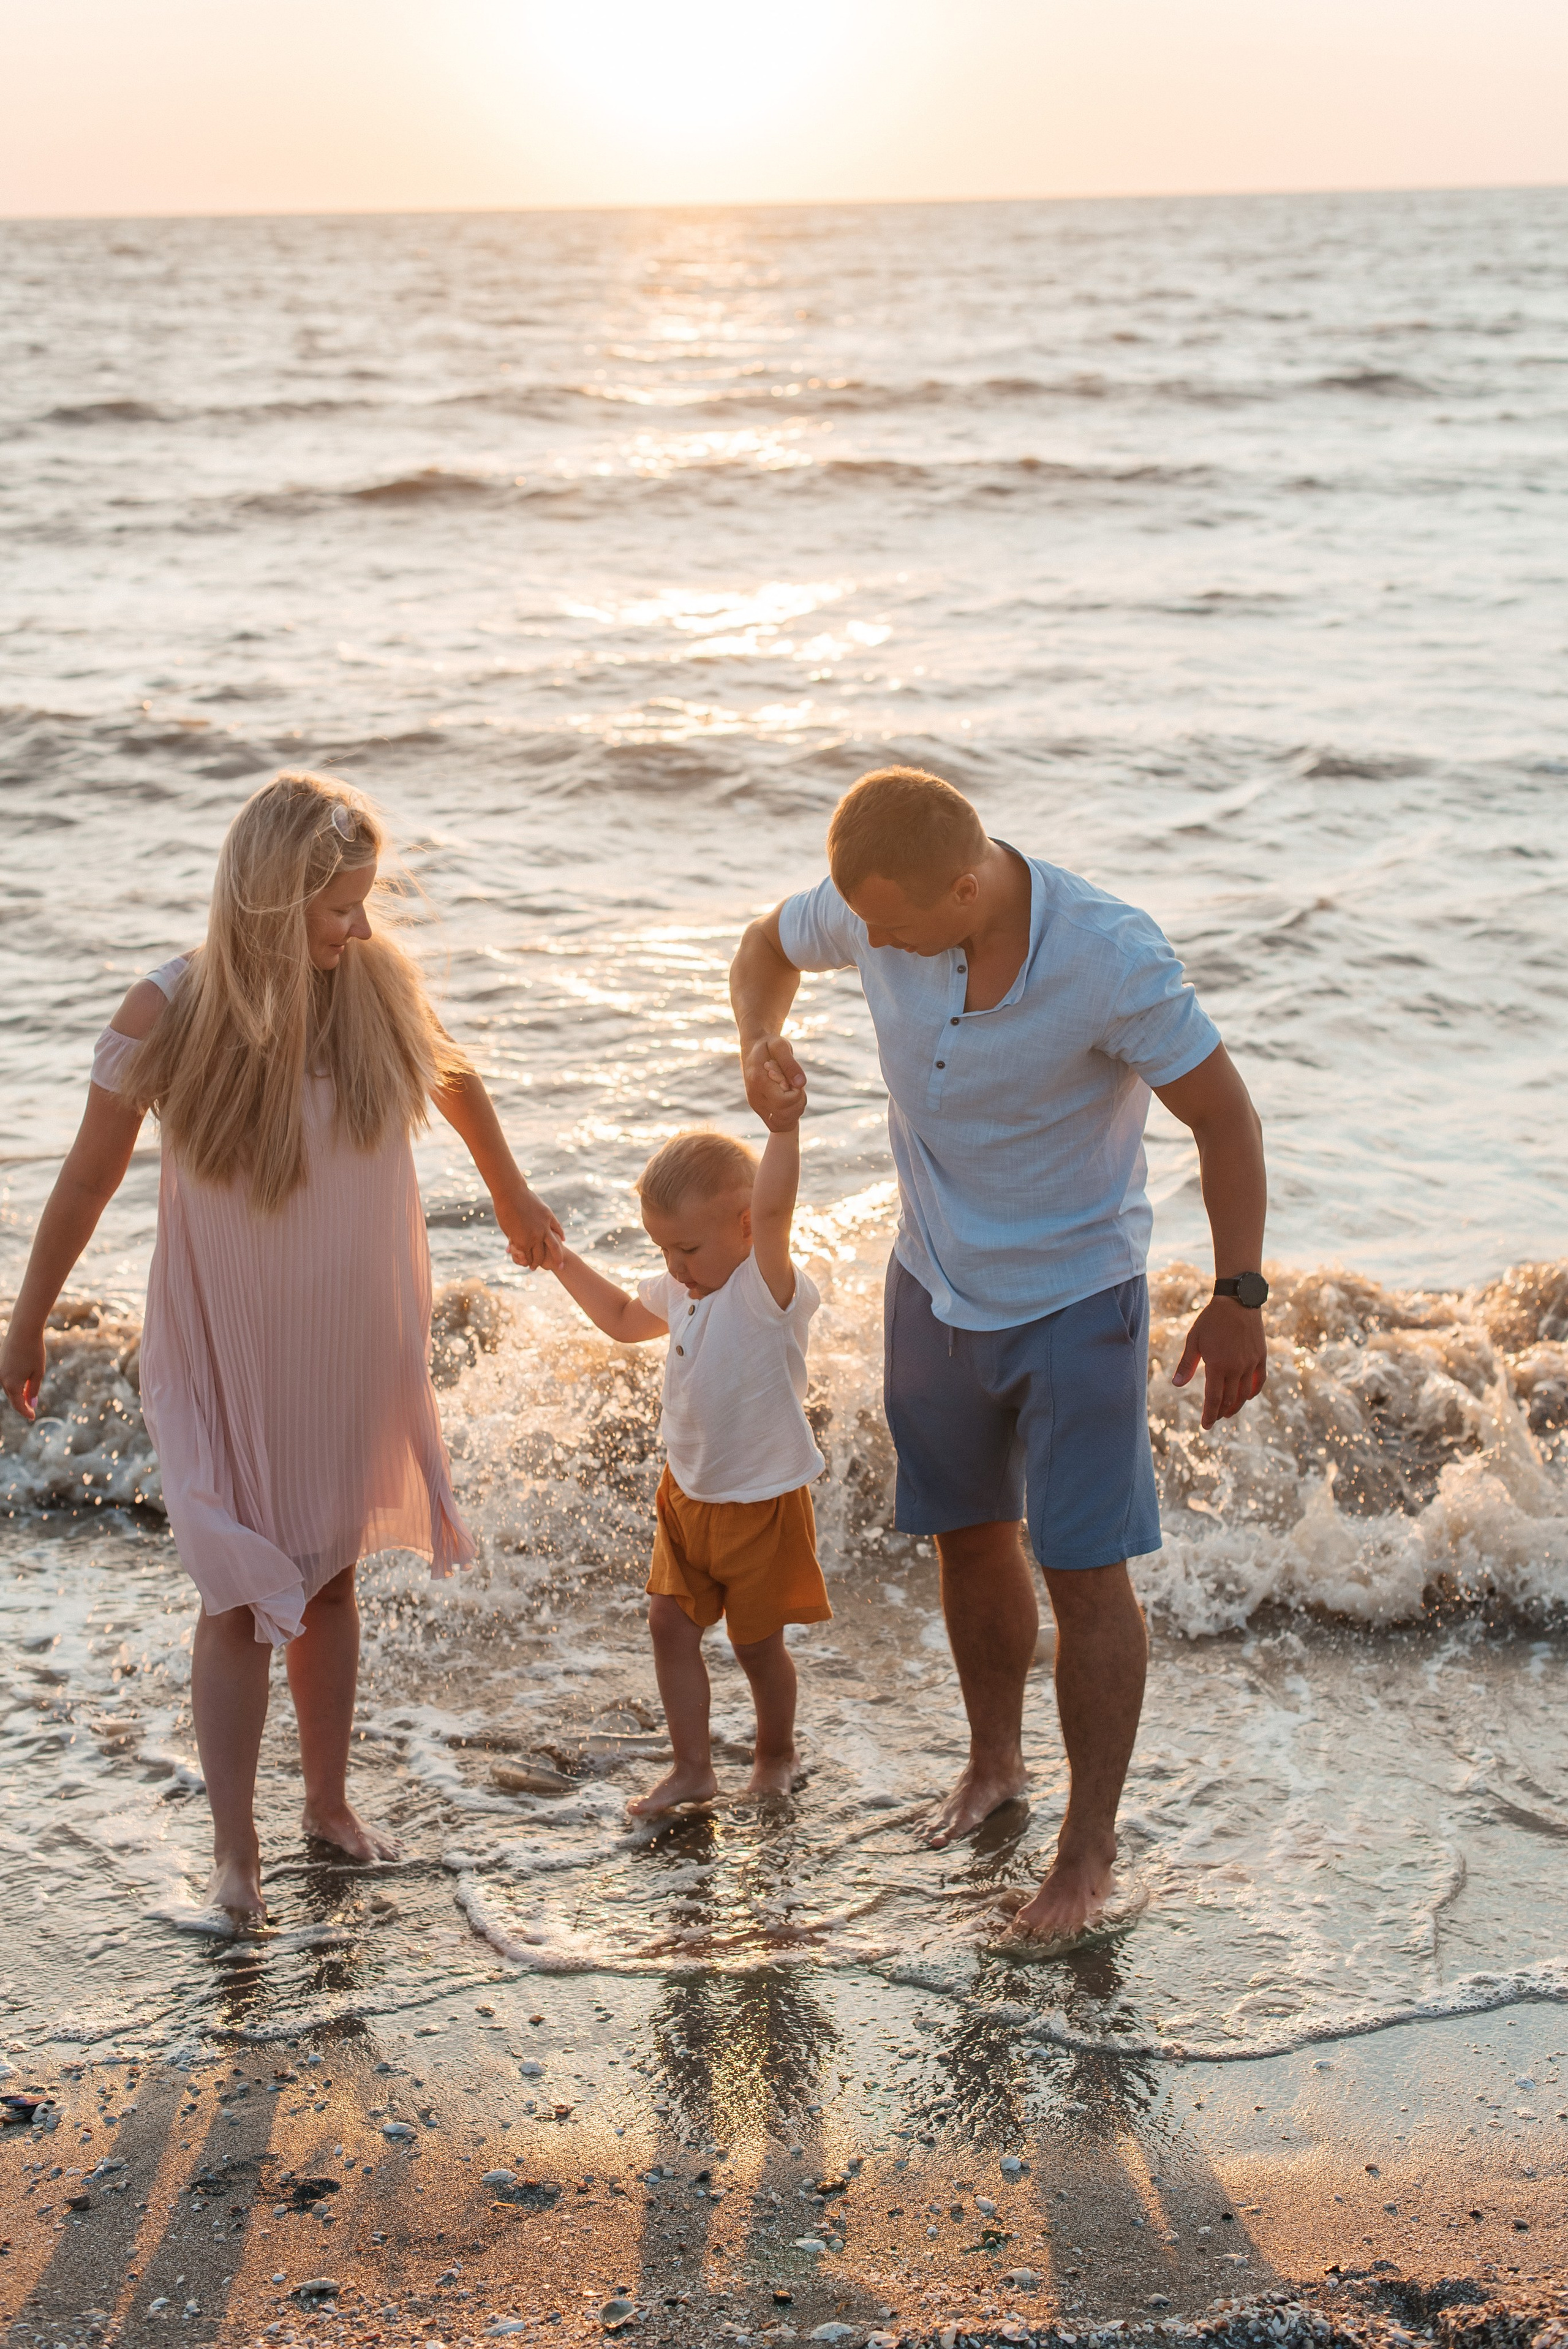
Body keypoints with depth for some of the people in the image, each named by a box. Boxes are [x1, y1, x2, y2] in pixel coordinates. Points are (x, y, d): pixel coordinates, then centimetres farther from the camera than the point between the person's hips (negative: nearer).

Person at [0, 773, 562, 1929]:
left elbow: (452, 1075, 10)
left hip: (354, 1339, 3)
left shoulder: (377, 977, -12)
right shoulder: (169, 1013, -21)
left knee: (331, 1572, 17)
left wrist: (512, 1194, 24)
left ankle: (329, 1800, 35)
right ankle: (235, 1852, 14)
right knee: (244, 1594, 1)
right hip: (227, 1346, -3)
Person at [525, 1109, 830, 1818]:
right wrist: (561, 1262, 16)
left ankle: (775, 1752, 32)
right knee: (670, 1623, 5)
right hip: (688, 1493, 7)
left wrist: (784, 1128, -57)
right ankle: (692, 1767, 17)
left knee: (756, 1639, 8)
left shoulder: (767, 1288, -22)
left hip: (762, 1500, -7)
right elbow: (624, 1319, 23)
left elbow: (773, 1211, -44)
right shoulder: (680, 1291, 2)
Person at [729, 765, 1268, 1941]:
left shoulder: (1111, 955, -29)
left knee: (1085, 1573, -2)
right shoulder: (875, 907, -16)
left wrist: (1238, 1296, -20)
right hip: (937, 1287, 5)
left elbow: (1224, 1112, -18)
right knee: (971, 1537, 19)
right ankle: (994, 1763, 42)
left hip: (1076, 1301, -5)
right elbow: (771, 945, 7)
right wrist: (760, 1040, -15)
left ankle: (1091, 1847, 13)